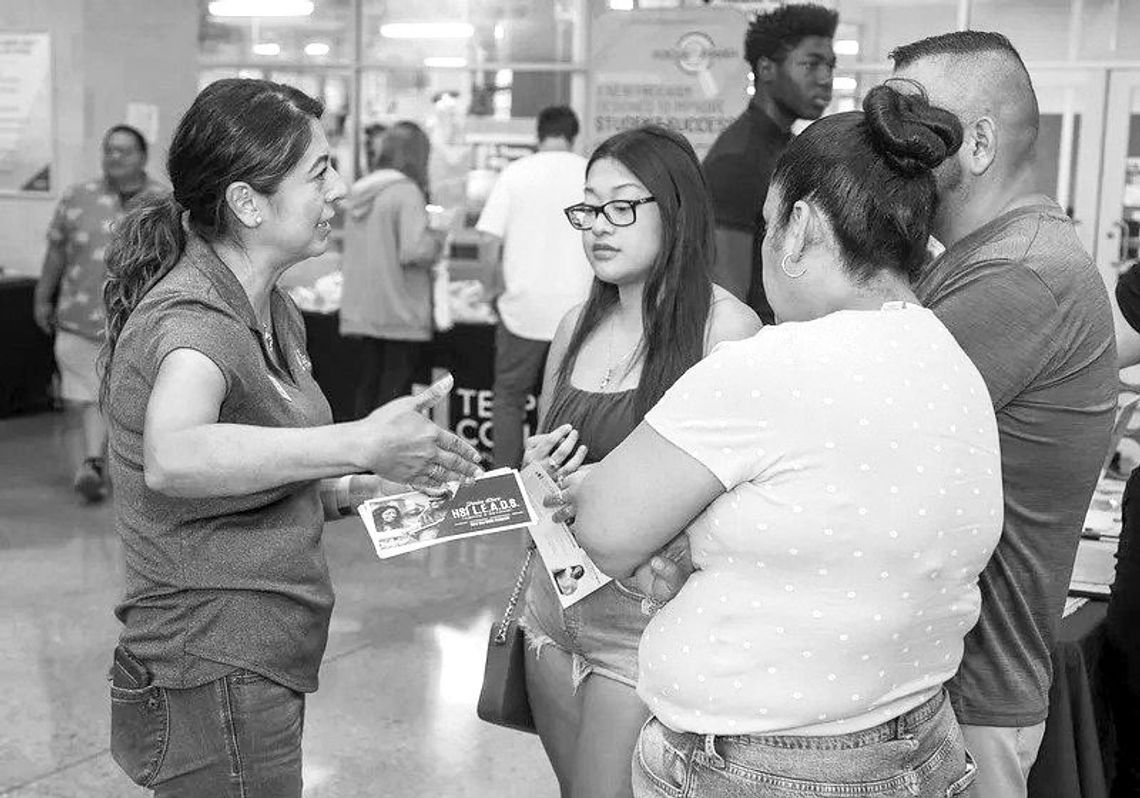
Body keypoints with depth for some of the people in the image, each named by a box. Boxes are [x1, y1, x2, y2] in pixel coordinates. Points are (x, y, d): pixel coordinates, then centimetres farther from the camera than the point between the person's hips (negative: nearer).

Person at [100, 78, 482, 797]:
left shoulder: (275, 312, 10)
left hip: (260, 675, 9)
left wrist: (351, 492, 7)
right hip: (213, 678, -9)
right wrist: (359, 444, -43)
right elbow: (172, 460, -43)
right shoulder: (192, 317, -20)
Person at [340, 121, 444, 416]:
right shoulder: (407, 193, -13)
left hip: (362, 310, 7)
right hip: (399, 313, -7)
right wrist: (438, 235, -4)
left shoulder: (360, 191, 10)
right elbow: (414, 251, -23)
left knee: (368, 384, 14)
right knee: (395, 387, 0)